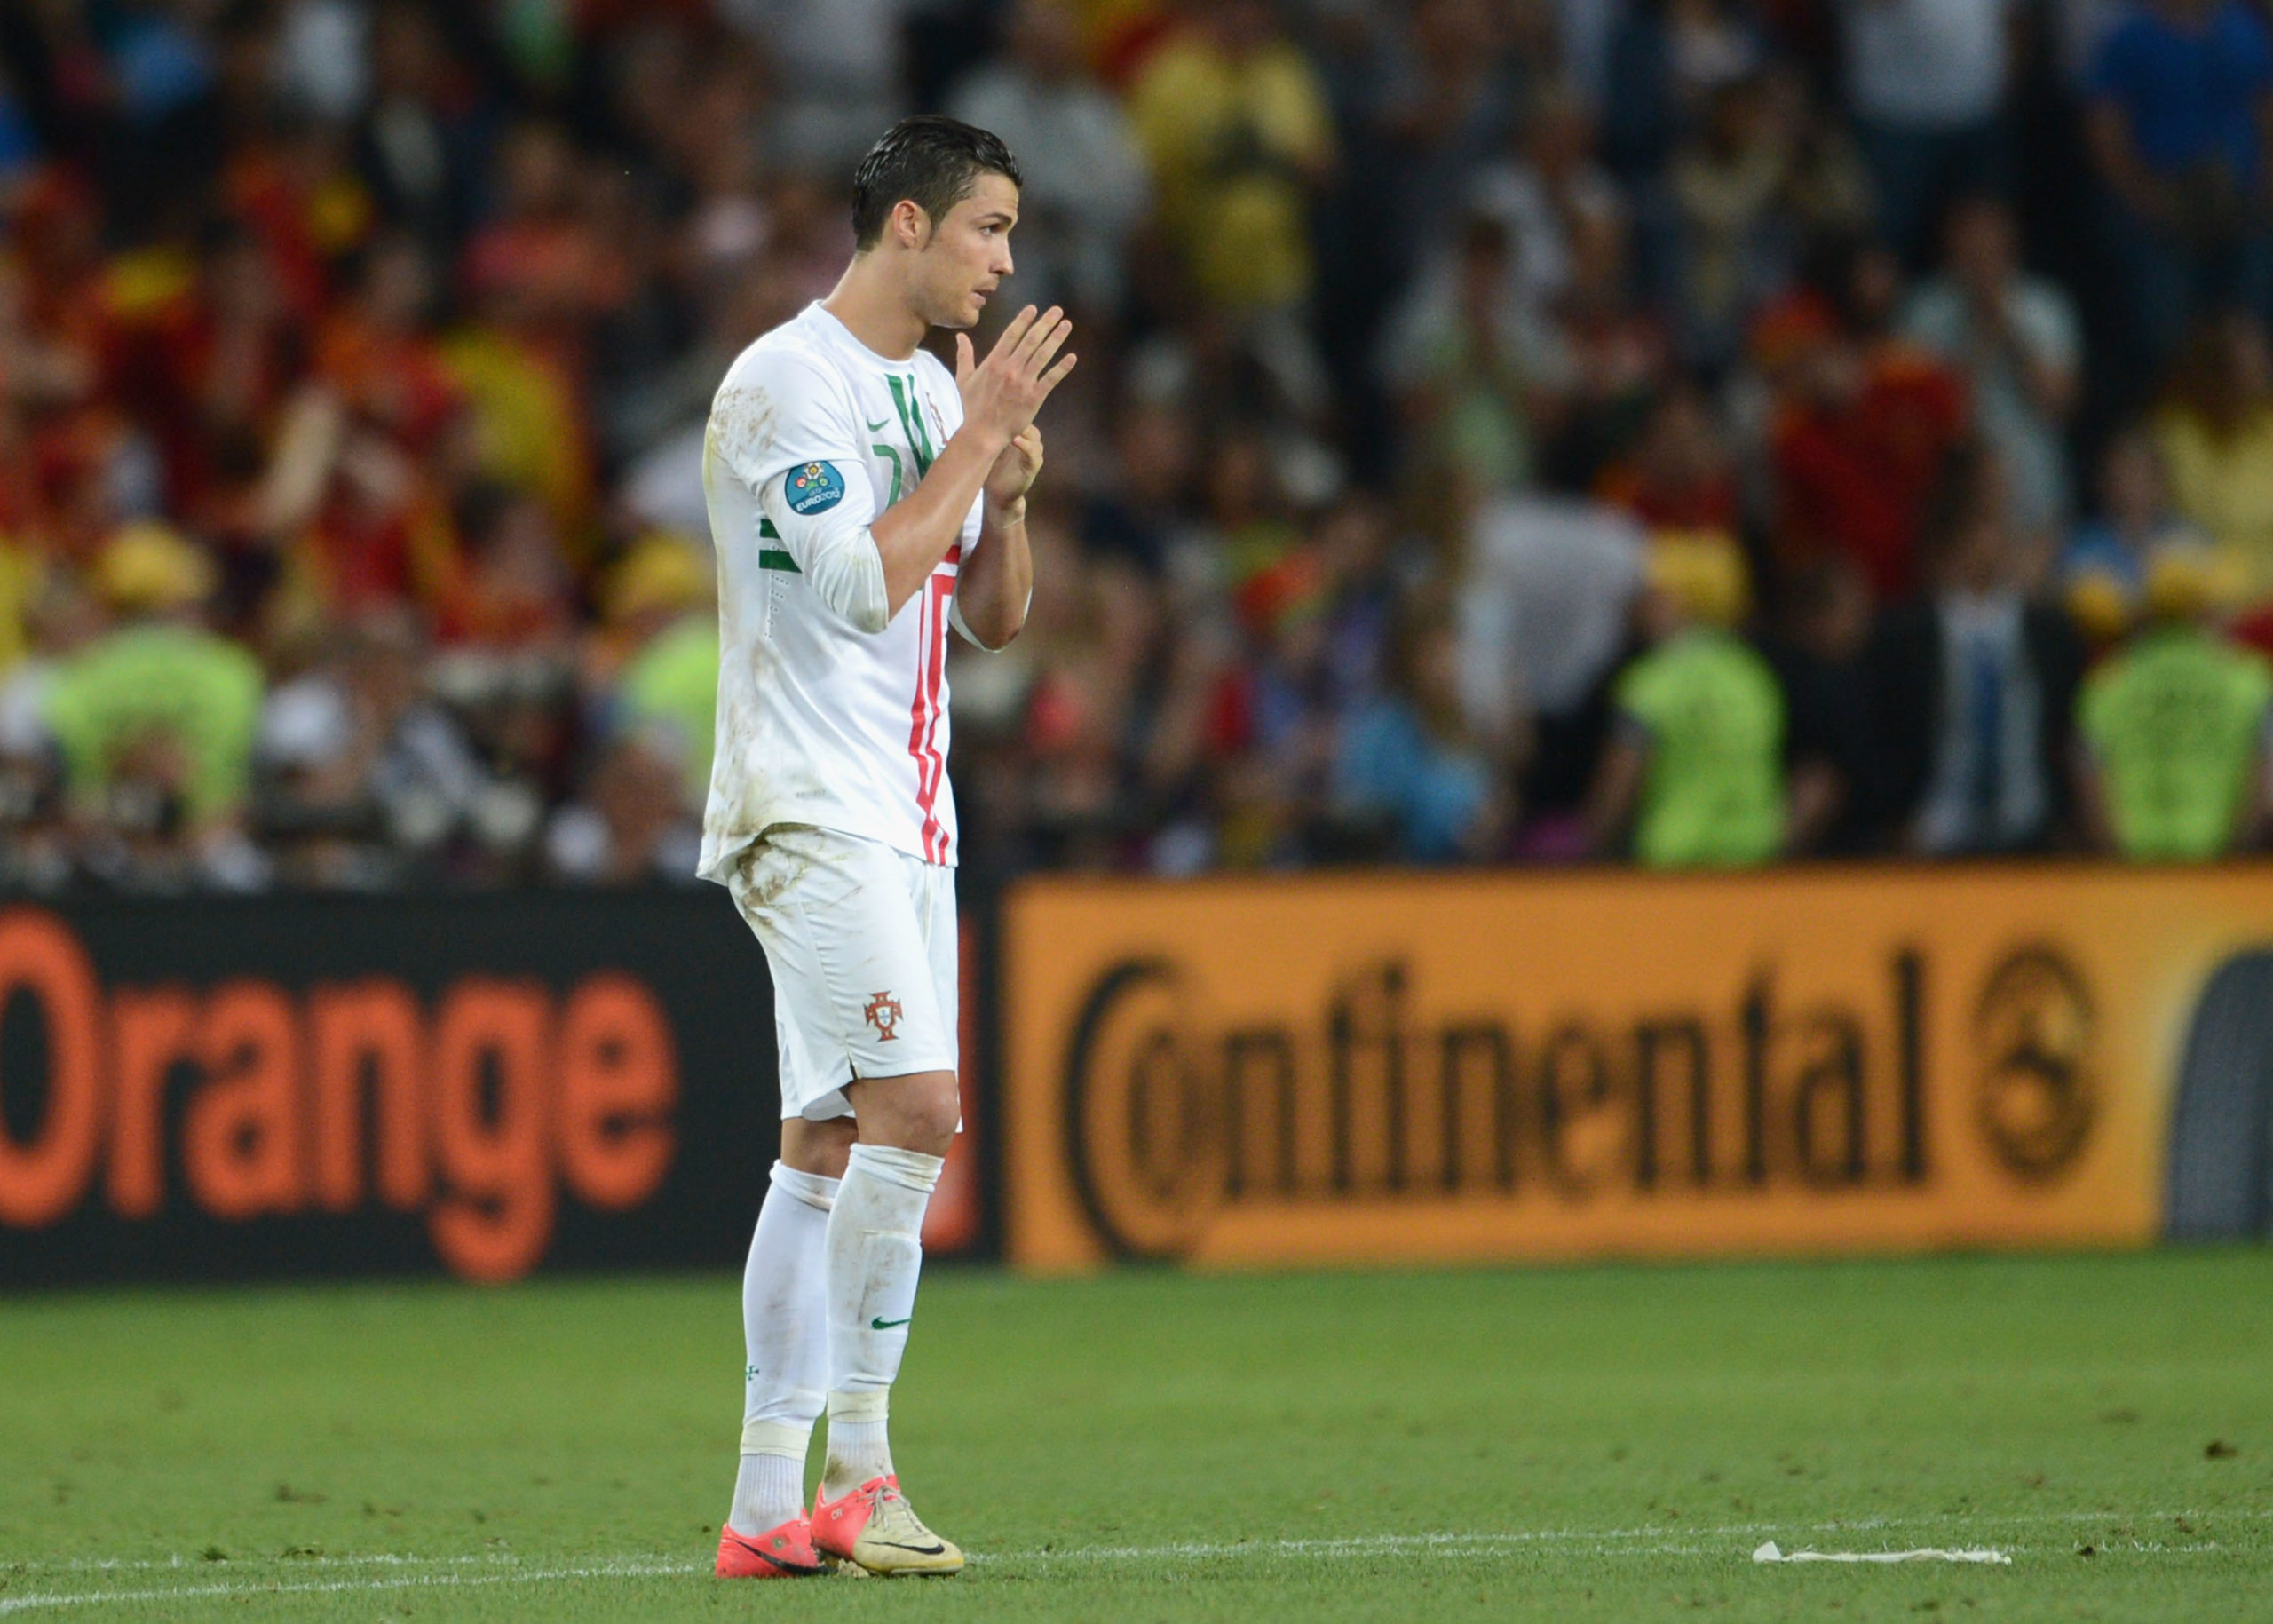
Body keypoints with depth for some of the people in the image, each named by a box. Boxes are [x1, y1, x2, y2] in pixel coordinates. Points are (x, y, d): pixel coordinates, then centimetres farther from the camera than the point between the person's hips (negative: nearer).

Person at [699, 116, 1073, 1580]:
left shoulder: (935, 389, 16)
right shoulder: (786, 382, -11)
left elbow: (995, 618, 20)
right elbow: (861, 584, -20)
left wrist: (1007, 497, 1)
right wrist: (975, 440, -14)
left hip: (907, 819, 9)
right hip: (809, 806, -9)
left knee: (827, 1146, 6)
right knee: (916, 1106, -19)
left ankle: (770, 1504, 7)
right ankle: (855, 1461, -13)